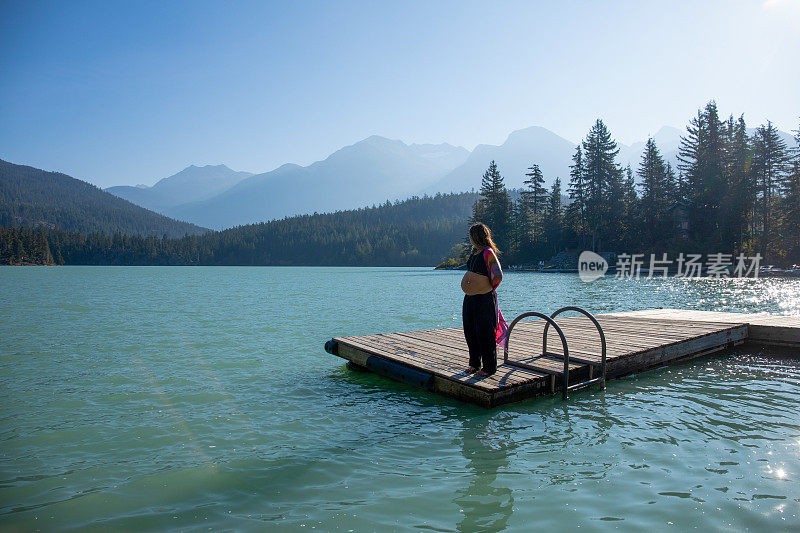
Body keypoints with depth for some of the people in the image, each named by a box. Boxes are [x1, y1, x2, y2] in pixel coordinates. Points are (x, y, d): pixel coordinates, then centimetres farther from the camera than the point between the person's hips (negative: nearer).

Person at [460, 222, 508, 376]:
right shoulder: (475, 252, 12)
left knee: (485, 334, -1)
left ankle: (489, 368, 11)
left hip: (484, 299, -9)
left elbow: (498, 276, -20)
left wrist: (488, 289, -5)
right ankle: (474, 363, 29)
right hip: (470, 298, 9)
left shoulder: (488, 253, -15)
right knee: (470, 333, 15)